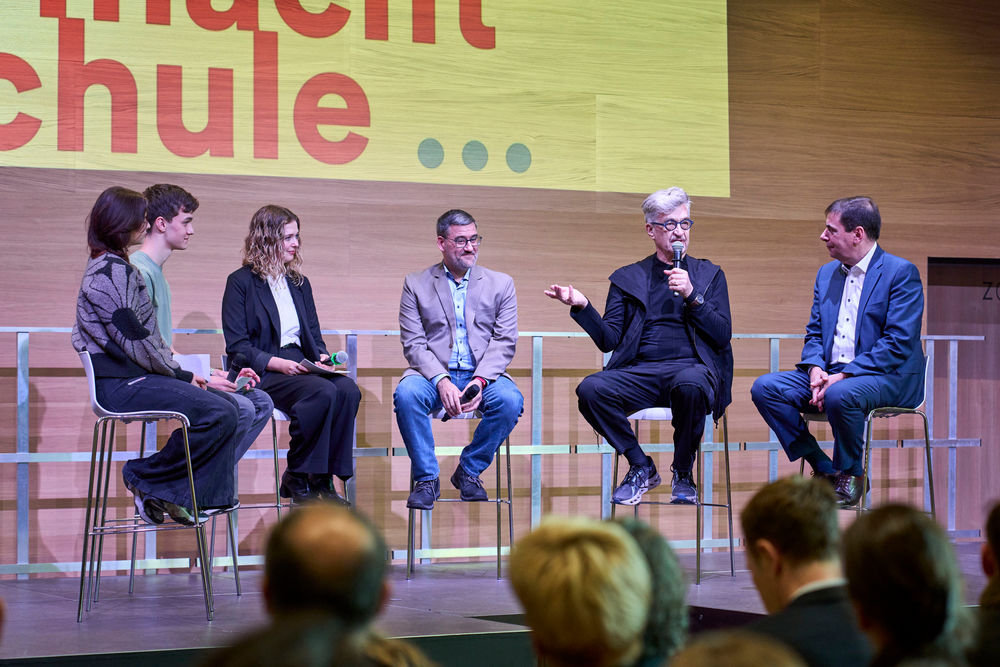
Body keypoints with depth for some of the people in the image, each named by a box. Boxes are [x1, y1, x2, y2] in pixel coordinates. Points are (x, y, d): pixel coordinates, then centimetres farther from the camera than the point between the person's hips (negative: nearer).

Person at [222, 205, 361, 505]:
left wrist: (323, 358, -1)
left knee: (348, 389, -26)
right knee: (322, 391, -34)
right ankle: (296, 478, -19)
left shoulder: (300, 283, 22)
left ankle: (323, 478, -19)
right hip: (262, 374, -6)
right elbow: (237, 347, -6)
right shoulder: (241, 282, 2)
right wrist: (278, 363, -19)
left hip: (300, 366, 6)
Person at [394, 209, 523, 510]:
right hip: (434, 373, -1)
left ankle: (468, 471, -8)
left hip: (483, 374, 1)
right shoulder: (416, 285, 8)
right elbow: (414, 343, -1)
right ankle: (426, 479, -16)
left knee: (510, 400, -31)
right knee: (405, 394, -33)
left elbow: (504, 342, 2)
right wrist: (441, 381, -19)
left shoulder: (501, 284, 11)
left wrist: (479, 381, -17)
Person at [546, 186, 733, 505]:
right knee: (590, 389, -28)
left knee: (689, 385, -39)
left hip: (691, 368, -2)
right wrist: (582, 308, -5)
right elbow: (609, 340, 11)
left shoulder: (709, 275, 17)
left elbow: (723, 335, 5)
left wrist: (692, 296, -7)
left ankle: (683, 475, -13)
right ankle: (641, 467, -6)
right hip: (640, 371, 2)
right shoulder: (627, 278, 18)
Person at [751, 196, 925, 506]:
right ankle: (823, 469, -6)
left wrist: (843, 376, -21)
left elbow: (898, 343, -15)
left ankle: (849, 474, -10)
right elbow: (814, 333, 16)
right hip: (829, 375, 7)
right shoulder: (826, 273, 16)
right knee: (764, 387, -13)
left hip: (888, 378, -7)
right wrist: (816, 370, -8)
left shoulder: (901, 273, -7)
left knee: (839, 395, -38)